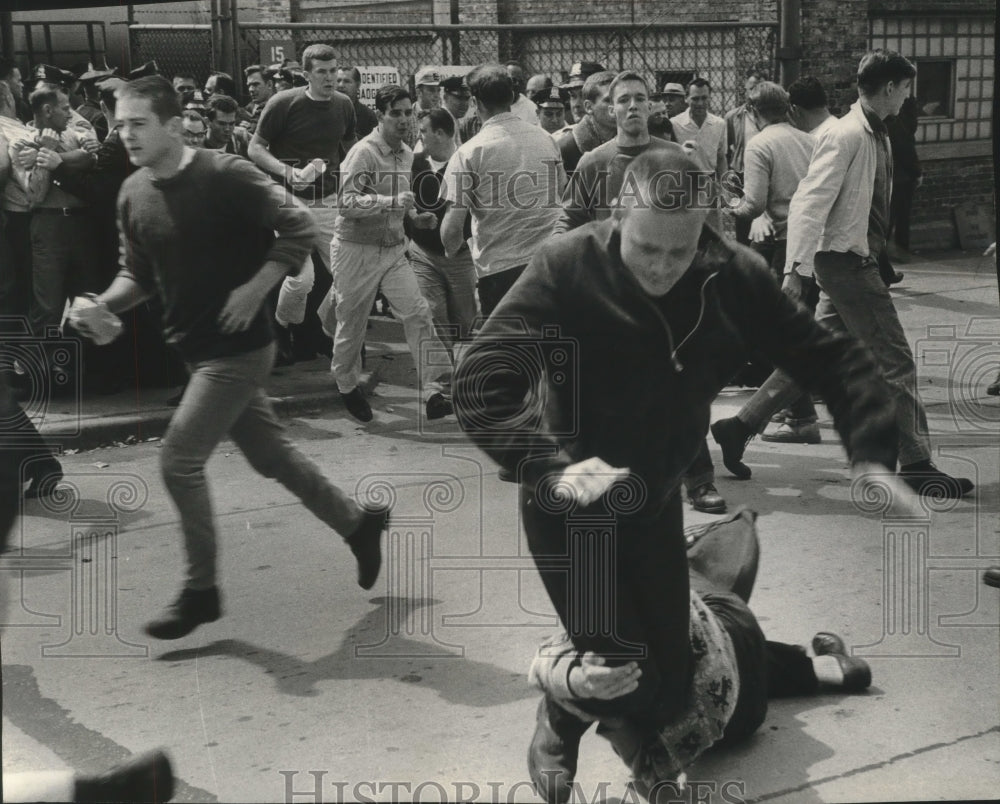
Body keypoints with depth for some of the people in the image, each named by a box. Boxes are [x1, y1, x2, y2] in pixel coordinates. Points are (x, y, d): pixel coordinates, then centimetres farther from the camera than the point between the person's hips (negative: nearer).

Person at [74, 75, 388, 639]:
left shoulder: (224, 176, -18)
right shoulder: (134, 194, 3)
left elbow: (300, 229, -15)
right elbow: (139, 274, 12)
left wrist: (254, 288, -20)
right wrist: (105, 304, -7)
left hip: (238, 348, -7)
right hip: (197, 348, 8)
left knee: (180, 460, -8)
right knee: (270, 454, 16)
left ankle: (201, 592, 8)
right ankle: (357, 523, 35)